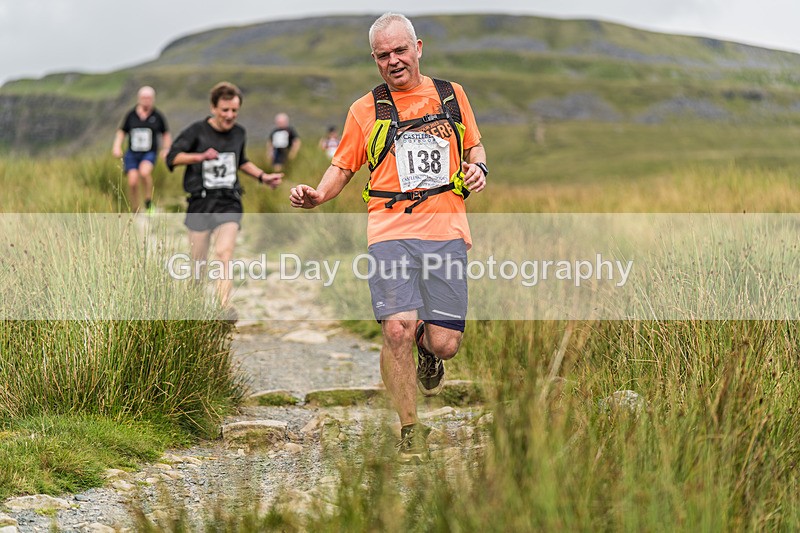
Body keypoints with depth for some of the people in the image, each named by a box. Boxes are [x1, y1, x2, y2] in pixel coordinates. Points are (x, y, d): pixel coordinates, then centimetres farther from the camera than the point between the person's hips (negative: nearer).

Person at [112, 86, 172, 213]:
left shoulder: (157, 116, 3)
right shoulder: (131, 115, 4)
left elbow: (166, 134, 16)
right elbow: (121, 132, 15)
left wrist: (166, 149, 3)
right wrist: (117, 146, 1)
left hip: (149, 153, -2)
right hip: (132, 153, 2)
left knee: (144, 172, -32)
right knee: (133, 182, -9)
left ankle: (148, 202, -12)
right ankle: (135, 212, 8)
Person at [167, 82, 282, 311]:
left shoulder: (239, 133, 11)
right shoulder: (197, 131, -3)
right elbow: (172, 157, -9)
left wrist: (263, 177, 21)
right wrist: (201, 157, -23)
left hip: (229, 203, 2)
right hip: (200, 203, -1)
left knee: (224, 253, -20)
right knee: (198, 260, 4)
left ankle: (224, 305, -30)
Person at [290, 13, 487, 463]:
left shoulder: (452, 95, 14)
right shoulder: (365, 110, 9)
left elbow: (474, 145, 27)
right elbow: (343, 167, 14)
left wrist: (478, 167, 5)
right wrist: (317, 196, -5)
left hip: (446, 229, 1)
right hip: (391, 231, -1)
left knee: (445, 342, -5)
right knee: (398, 330, -17)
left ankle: (427, 349, 35)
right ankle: (411, 431, -1)